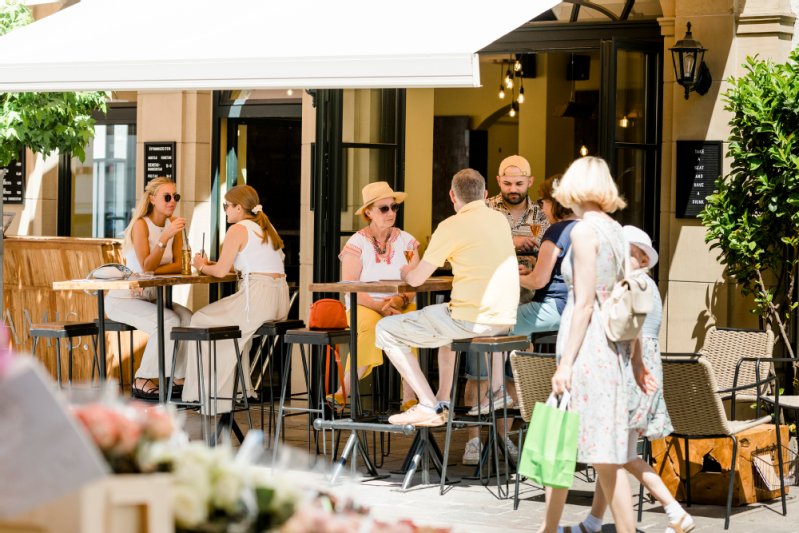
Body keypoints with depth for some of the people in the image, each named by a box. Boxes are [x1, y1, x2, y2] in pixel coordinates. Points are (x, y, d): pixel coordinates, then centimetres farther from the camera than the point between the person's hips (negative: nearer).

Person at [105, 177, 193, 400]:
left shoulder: (173, 224, 3)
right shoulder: (141, 224, -15)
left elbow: (179, 265, -4)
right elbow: (146, 266, -24)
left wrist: (155, 271, -23)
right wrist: (166, 237, -35)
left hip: (150, 298, 6)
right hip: (123, 299, -6)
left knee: (188, 318, -19)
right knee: (168, 321, -28)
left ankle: (178, 378, -9)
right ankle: (142, 381, -17)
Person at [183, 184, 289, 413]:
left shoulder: (238, 230, -5)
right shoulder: (266, 228, 21)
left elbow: (221, 271, -6)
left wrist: (202, 267, 14)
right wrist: (209, 265, 24)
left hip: (258, 296, -9)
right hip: (280, 300, 9)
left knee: (201, 320, 9)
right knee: (235, 325, 33)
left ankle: (204, 392, 11)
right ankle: (242, 389, 29)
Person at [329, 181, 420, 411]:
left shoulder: (406, 241, 10)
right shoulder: (357, 243, 2)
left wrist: (399, 300, -19)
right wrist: (379, 306, -20)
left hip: (401, 307, 2)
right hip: (364, 307, -2)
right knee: (372, 324, -36)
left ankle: (409, 397, -31)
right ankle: (343, 393, -30)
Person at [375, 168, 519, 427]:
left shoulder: (452, 226, -10)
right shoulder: (500, 220, 12)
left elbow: (416, 279, -6)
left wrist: (406, 270, 18)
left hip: (472, 319, -8)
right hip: (504, 320, 8)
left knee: (385, 331, 6)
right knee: (445, 320, 40)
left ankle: (429, 406, 1)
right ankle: (443, 402, 34)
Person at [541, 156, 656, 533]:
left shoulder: (585, 231, -11)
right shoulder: (615, 230, 12)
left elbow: (585, 304, -15)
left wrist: (566, 362, -15)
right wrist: (636, 359, 18)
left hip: (587, 345, -9)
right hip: (611, 344, 9)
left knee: (604, 453, -6)